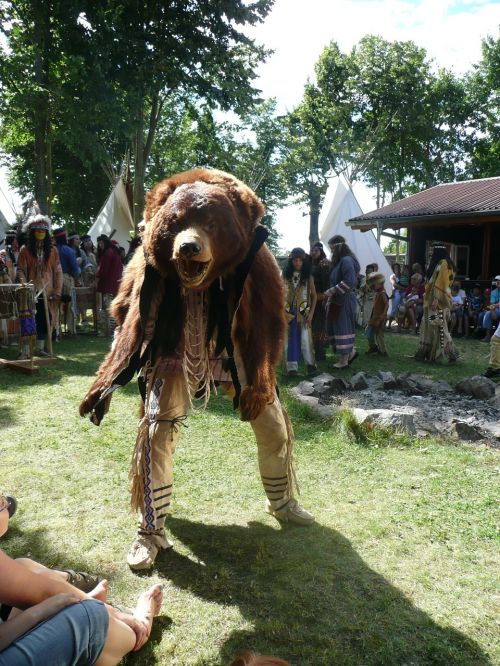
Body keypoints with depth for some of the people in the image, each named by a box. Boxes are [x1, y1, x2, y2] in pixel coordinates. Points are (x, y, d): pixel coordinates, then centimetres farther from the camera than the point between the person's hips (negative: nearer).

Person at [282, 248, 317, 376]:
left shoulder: (308, 276, 0)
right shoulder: (285, 275, 5)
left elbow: (314, 295, 3)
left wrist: (311, 313, -5)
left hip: (303, 313, -2)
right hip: (288, 312, 2)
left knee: (305, 338, -7)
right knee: (289, 339, 3)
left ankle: (310, 364, 8)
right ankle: (292, 367, 8)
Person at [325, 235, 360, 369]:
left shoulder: (346, 260, -15)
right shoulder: (340, 261, 15)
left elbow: (349, 281, -24)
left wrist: (333, 291, -20)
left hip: (345, 301, -9)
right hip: (338, 300, 9)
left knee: (343, 328, -2)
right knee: (336, 327, 12)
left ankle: (344, 360, 7)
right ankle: (350, 351, 22)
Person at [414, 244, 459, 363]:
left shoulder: (443, 264, -13)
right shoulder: (438, 263, 16)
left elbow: (441, 284, -20)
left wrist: (436, 300, -25)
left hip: (438, 300, -10)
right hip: (433, 299, 10)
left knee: (439, 327, -7)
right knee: (429, 326, 11)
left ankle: (452, 353, -1)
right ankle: (425, 353, 15)